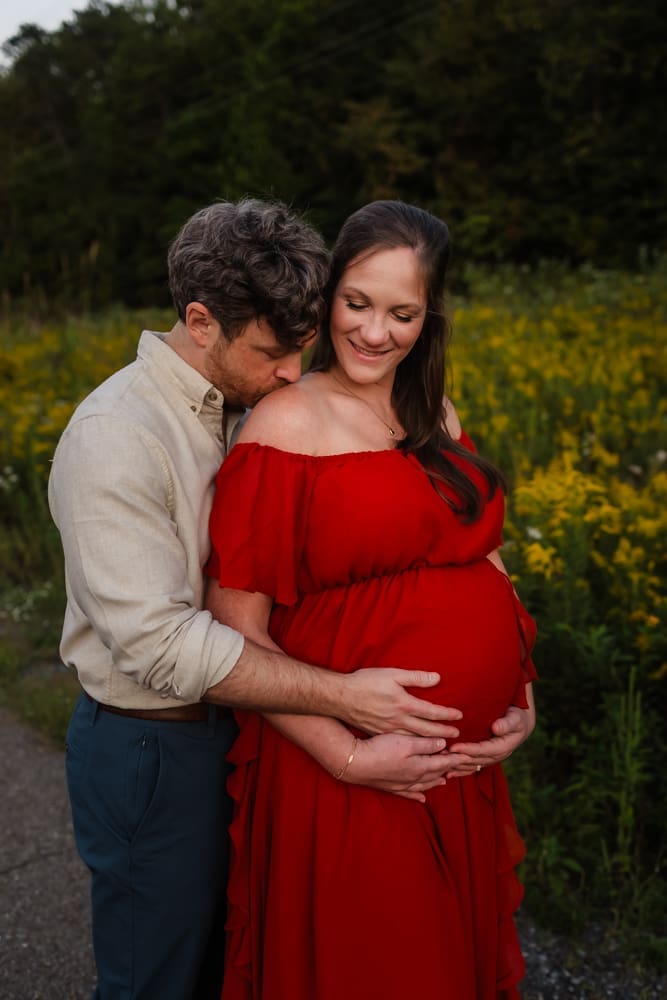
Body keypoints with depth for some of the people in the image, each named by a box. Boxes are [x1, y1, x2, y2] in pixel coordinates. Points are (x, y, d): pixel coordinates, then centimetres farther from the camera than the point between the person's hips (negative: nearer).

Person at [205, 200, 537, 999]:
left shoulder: (435, 414, 6)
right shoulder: (285, 424, -14)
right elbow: (234, 632, -14)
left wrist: (517, 673, 2)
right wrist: (345, 756, -21)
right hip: (354, 772, -6)